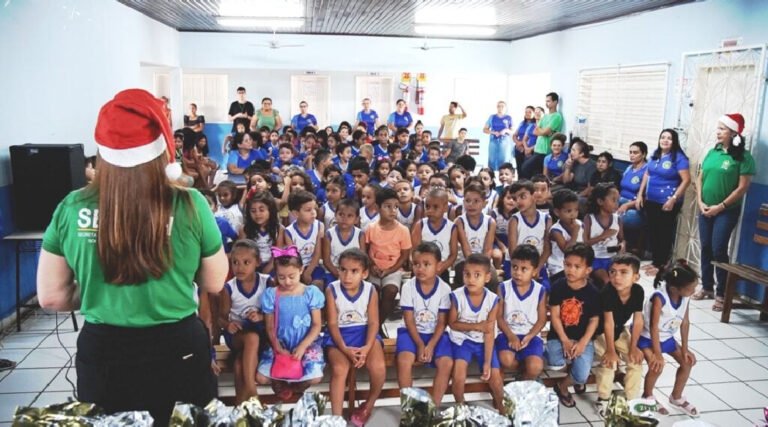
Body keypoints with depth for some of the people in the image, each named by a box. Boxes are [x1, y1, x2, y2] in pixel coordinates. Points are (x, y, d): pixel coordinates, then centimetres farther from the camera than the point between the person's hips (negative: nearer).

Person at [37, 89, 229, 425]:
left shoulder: (72, 208, -9)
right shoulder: (190, 205, -15)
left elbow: (51, 297, -1)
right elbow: (214, 284, -3)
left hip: (102, 353, 2)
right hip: (177, 350, -1)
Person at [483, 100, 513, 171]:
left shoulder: (508, 118, 6)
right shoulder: (492, 117, 7)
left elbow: (512, 131, 8)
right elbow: (484, 130, 8)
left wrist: (506, 130, -12)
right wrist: (493, 132, -9)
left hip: (505, 141, -1)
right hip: (493, 141, 1)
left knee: (504, 161, -6)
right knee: (492, 161, 1)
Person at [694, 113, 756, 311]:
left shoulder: (743, 157, -9)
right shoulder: (712, 152, 7)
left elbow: (742, 187, -12)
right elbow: (700, 178, 10)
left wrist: (721, 206, -14)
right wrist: (700, 202, -3)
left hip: (727, 211, -5)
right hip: (706, 210, 5)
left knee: (719, 250, -7)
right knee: (706, 248, 10)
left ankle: (721, 294, 4)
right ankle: (707, 287, 23)